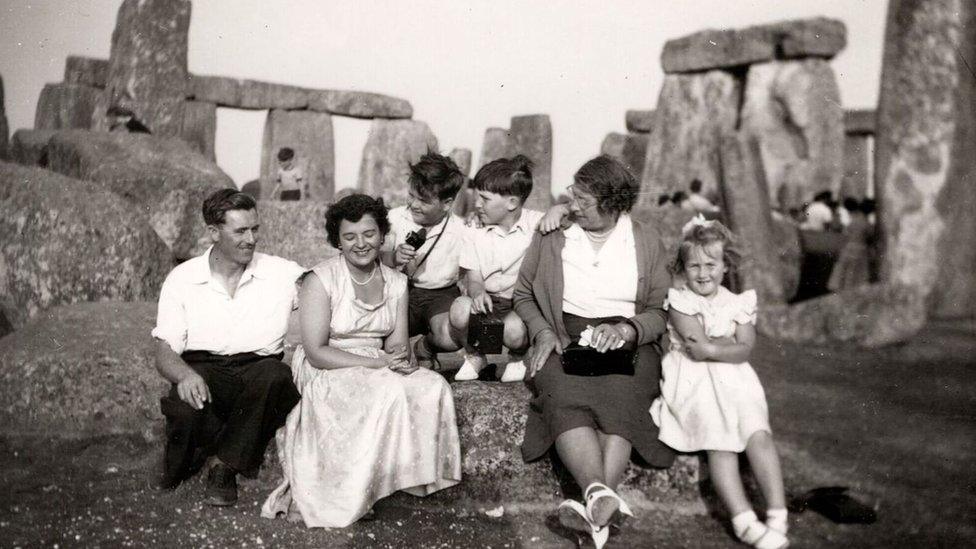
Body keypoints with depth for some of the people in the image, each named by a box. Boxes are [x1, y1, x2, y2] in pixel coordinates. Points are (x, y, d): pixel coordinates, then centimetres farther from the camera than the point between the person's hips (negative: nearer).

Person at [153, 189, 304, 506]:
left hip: (259, 370, 1)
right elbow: (165, 352, 1)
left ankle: (224, 464, -13)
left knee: (276, 374, -35)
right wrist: (186, 375, -25)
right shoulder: (182, 278, 6)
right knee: (185, 408, -35)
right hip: (202, 370, 0)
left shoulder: (284, 273, 6)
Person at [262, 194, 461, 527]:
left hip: (379, 370, 5)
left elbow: (397, 344, 4)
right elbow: (316, 352, -14)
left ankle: (419, 473, -9)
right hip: (326, 372, -5)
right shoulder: (321, 280, -9)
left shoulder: (396, 283, 7)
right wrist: (376, 363, -22)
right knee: (391, 392, -32)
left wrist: (401, 358, -21)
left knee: (433, 386, -23)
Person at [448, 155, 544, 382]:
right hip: (488, 300, 3)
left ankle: (518, 357, 7)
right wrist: (478, 293, -23)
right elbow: (473, 279, 0)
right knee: (460, 307, -32)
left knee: (513, 327, -36)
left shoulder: (536, 223, -4)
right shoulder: (476, 233, 3)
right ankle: (474, 356, 3)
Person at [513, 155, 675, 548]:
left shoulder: (646, 241, 11)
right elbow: (523, 295, 16)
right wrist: (543, 332, -2)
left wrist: (626, 329, -12)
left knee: (617, 399, -34)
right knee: (565, 398, -34)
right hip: (562, 338, 0)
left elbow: (661, 310, 8)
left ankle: (597, 505, -44)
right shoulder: (550, 234, 12)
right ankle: (602, 497, -46)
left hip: (626, 340, 0)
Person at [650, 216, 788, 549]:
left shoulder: (739, 303, 12)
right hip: (693, 382, -3)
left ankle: (777, 515, -25)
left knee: (758, 432, -21)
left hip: (733, 378, 3)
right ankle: (745, 522, -31)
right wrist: (730, 342, -1)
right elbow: (698, 346, -9)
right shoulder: (680, 301, 3)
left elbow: (744, 350, -1)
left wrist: (710, 346, -9)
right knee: (720, 439, -24)